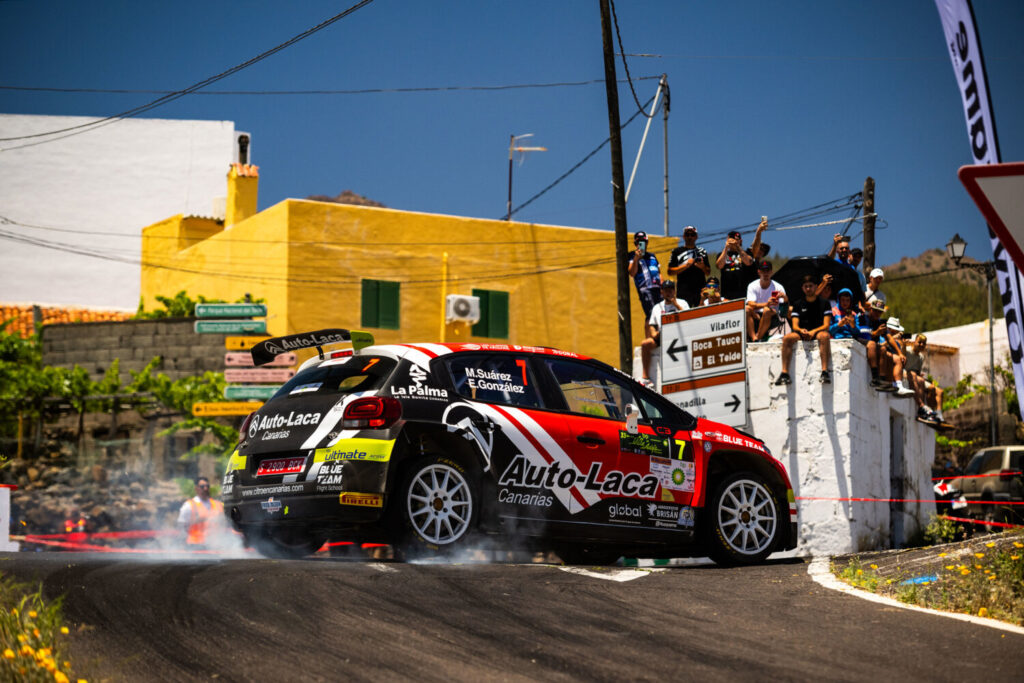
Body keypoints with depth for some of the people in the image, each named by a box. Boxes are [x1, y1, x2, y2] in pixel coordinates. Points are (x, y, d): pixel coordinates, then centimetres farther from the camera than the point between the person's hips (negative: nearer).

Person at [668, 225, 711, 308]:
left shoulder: (702, 251, 18)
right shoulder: (677, 251, 9)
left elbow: (708, 273, 21)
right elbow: (670, 272, 2)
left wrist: (702, 267, -2)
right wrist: (686, 265, -8)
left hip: (701, 290, 3)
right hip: (683, 291, -3)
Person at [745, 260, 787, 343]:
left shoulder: (777, 287, -1)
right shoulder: (752, 286, 1)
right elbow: (751, 304, -15)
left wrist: (784, 297, -36)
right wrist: (766, 304, -34)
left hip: (772, 318, -1)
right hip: (756, 317, 1)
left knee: (767, 310, -34)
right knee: (747, 309, -29)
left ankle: (758, 337, -28)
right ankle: (754, 339, -37)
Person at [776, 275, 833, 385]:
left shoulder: (824, 303, 8)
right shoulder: (798, 304, 15)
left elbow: (826, 325, -1)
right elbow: (794, 326, 6)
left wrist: (813, 332, -20)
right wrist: (801, 330, -19)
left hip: (818, 331, -2)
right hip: (802, 332, 2)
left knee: (824, 336, -38)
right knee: (787, 338, -29)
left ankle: (825, 372, -46)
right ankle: (784, 373, -34)